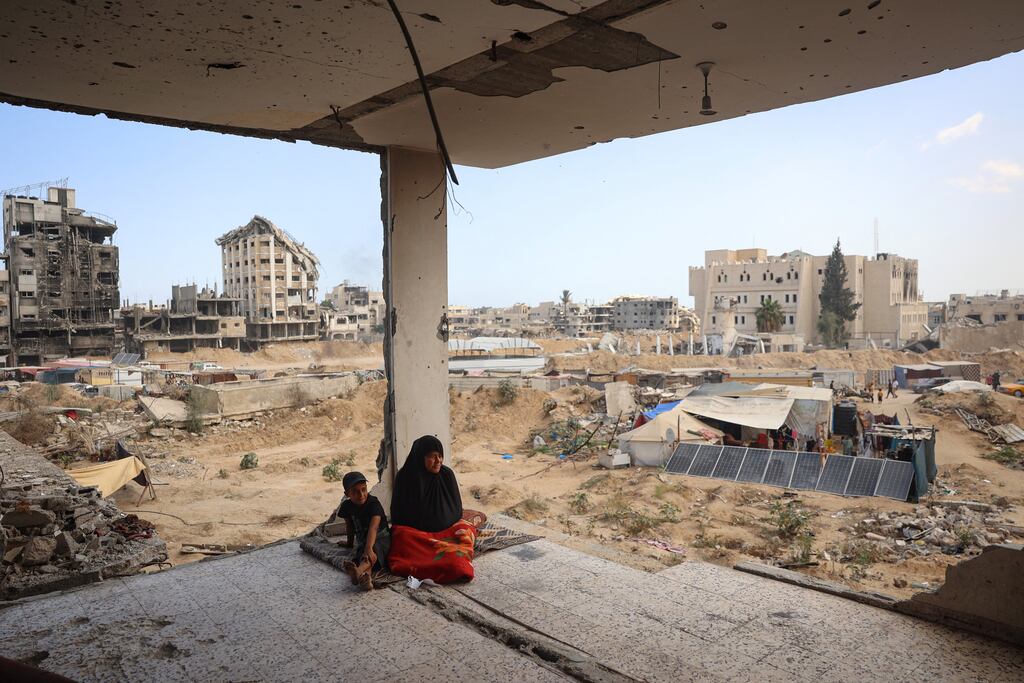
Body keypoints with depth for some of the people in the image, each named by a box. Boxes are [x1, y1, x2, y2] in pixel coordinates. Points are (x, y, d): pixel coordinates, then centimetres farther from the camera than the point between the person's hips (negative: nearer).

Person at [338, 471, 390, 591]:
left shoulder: (374, 503, -18)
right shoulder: (347, 506, -1)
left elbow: (373, 527, -35)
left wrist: (368, 548, -50)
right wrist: (350, 543, 33)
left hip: (382, 538, -5)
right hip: (362, 542, 5)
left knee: (374, 548, -39)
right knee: (364, 556, -31)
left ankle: (359, 571, -70)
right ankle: (366, 577, -65)